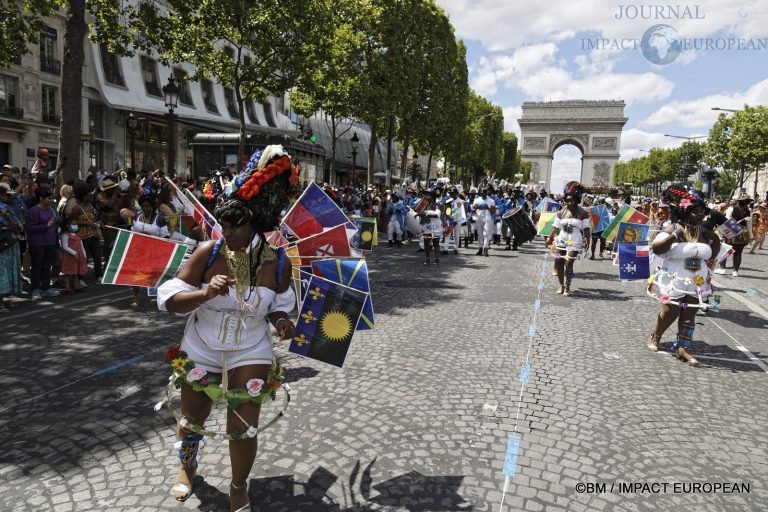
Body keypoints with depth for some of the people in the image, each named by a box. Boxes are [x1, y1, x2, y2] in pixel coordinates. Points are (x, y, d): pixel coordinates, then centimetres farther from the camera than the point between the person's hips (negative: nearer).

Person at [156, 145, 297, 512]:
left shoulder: (278, 262, -14)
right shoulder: (208, 252, -18)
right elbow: (169, 300, -17)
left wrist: (280, 322, -20)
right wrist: (205, 293, -36)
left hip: (250, 353, -1)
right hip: (201, 350, 1)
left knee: (244, 429, 1)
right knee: (192, 420, 21)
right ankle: (187, 466, 55)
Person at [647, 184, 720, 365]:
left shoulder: (704, 233, 4)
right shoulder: (673, 229, -11)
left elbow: (716, 241, 24)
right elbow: (655, 248, -20)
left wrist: (709, 260, 15)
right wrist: (674, 236, -26)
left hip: (697, 281, 5)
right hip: (674, 280, -5)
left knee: (689, 315, 6)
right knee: (670, 312, 1)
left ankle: (682, 348, 12)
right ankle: (655, 337, 26)